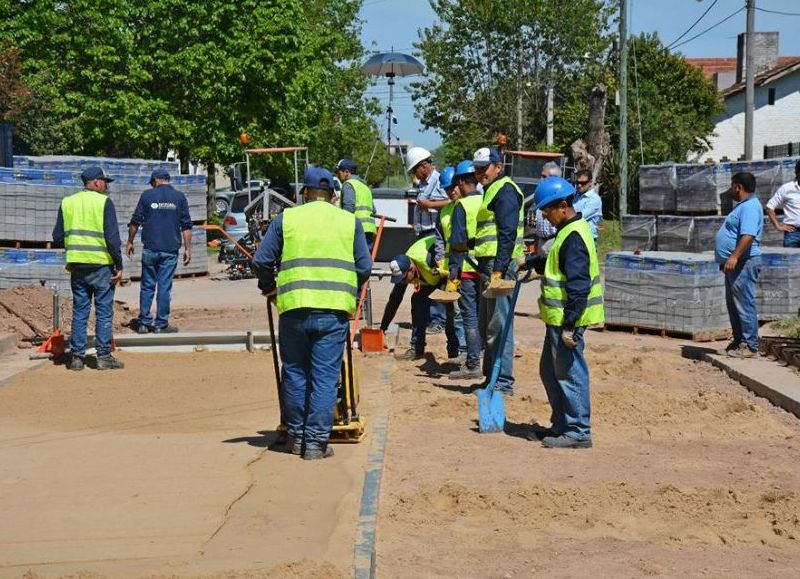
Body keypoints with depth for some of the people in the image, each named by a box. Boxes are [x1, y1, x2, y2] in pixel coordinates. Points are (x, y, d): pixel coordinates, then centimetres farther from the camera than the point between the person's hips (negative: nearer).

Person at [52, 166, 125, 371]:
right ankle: (104, 356, 3)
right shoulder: (104, 202, -6)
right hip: (101, 264, -4)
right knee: (104, 312, 3)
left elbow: (57, 237, 10)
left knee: (79, 312, 10)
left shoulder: (67, 202, 9)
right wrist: (119, 266, -7)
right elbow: (112, 237, -11)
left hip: (77, 265, 4)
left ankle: (77, 357, 10)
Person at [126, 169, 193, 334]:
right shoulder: (179, 197, 3)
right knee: (165, 287, 2)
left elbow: (135, 221, 4)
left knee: (147, 286, 10)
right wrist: (187, 248, 3)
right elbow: (186, 226, 0)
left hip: (150, 249, 0)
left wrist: (130, 242, 15)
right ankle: (161, 325, 4)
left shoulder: (147, 195, 2)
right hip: (170, 250, 0)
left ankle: (144, 323, 11)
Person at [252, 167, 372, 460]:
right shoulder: (350, 221, 9)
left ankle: (297, 436, 21)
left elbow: (261, 260, 5)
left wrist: (269, 287, 22)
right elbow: (364, 267, 7)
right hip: (334, 309, 0)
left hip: (294, 307, 0)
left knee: (295, 373, 13)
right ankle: (317, 441, 1)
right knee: (325, 376, 3)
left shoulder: (286, 219, 7)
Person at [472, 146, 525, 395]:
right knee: (488, 325, 14)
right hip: (489, 264, 11)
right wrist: (485, 269, 24)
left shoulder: (505, 190, -9)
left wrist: (498, 270, -26)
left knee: (499, 325, -10)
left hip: (500, 264, -11)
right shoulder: (491, 191, 23)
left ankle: (504, 381, -8)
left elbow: (508, 233, -20)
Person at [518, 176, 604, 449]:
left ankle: (578, 432, 4)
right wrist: (530, 261, 21)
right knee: (550, 371, 19)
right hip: (558, 318, 11)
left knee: (569, 374, -3)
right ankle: (562, 425, 29)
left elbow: (578, 286, -25)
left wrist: (569, 325, -25)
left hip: (566, 319, -11)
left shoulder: (573, 237, -20)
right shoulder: (568, 231, 13)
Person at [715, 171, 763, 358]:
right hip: (735, 264, 11)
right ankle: (739, 341, 23)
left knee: (744, 305, -9)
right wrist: (729, 259, 27)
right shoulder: (743, 205, 19)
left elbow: (748, 235, -28)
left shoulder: (750, 207, -16)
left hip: (743, 263, -11)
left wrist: (734, 257, -33)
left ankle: (750, 346, -6)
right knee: (733, 304, 16)